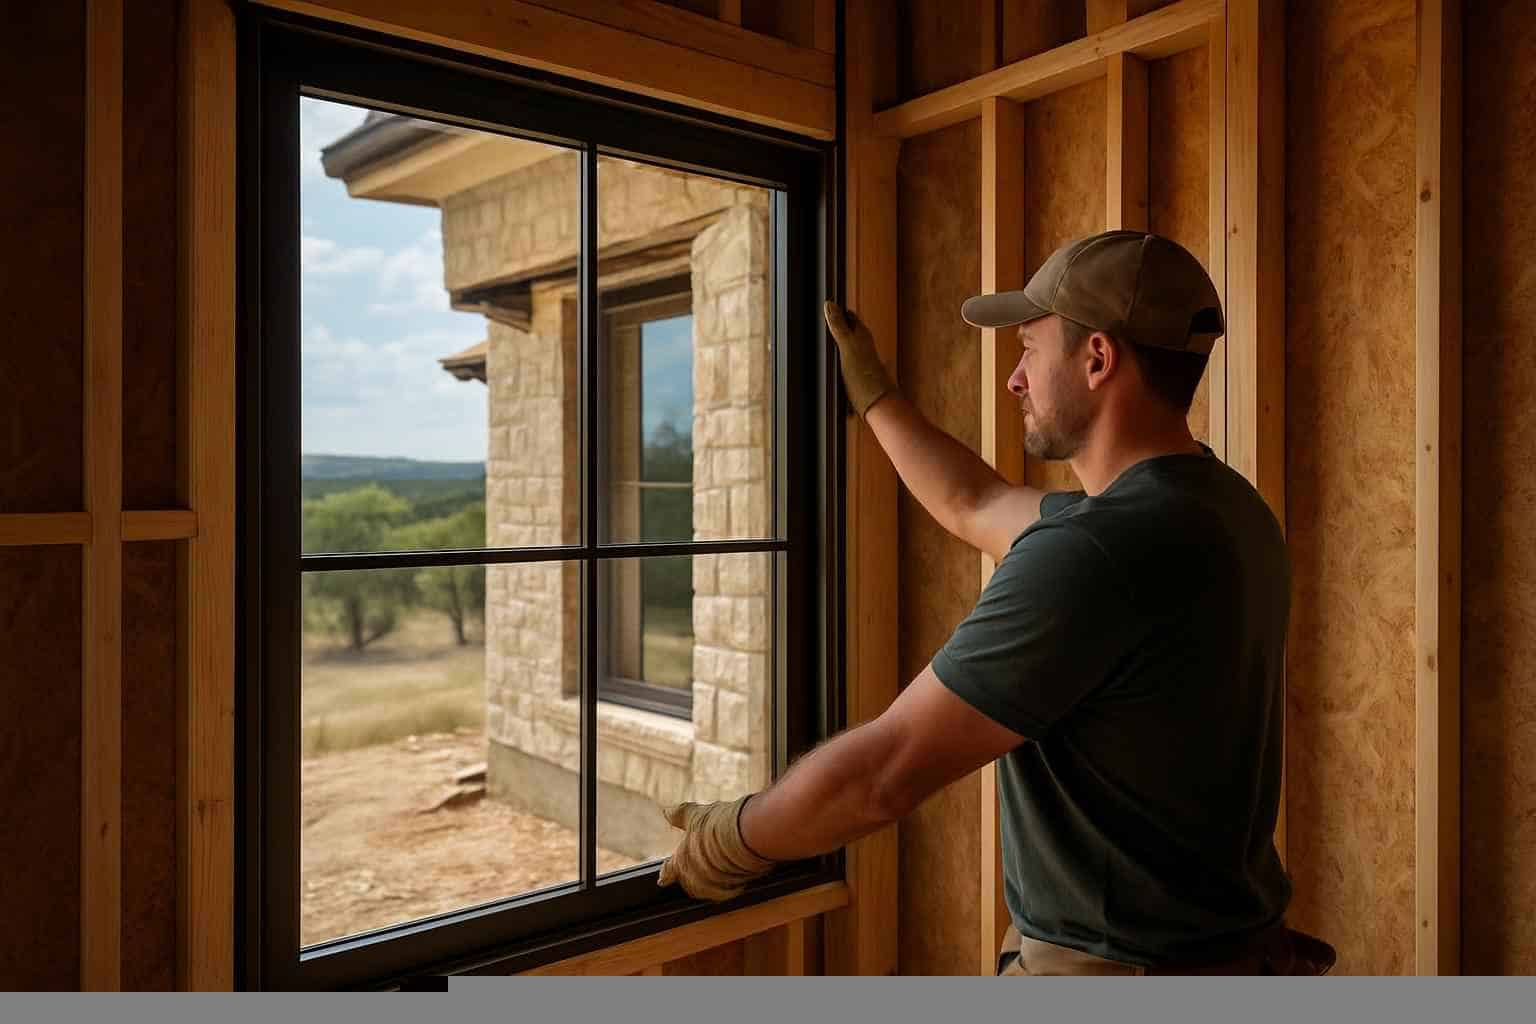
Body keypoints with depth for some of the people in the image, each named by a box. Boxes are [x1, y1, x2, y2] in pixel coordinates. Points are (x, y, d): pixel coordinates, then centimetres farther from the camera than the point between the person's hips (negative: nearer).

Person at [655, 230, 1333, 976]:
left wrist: (732, 839, -8)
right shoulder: (1219, 505, 1)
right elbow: (976, 506, 14)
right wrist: (869, 393, 23)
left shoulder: (1094, 551, -28)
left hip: (1118, 963, -8)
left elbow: (880, 775, -24)